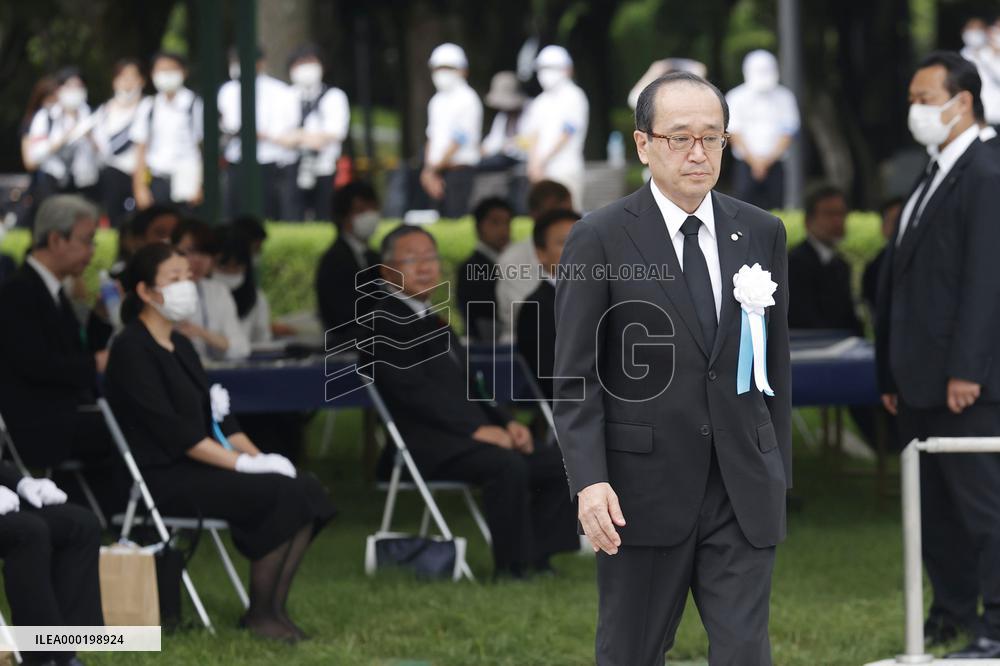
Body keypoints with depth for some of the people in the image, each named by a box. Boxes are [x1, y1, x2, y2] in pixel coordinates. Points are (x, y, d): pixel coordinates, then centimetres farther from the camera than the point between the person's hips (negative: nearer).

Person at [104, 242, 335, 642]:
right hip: (163, 478, -9)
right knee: (279, 494, -24)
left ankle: (275, 607, -10)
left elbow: (215, 416, 16)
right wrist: (244, 464, -20)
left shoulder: (179, 346, 18)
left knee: (306, 489, -10)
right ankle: (258, 614, -13)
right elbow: (171, 430, -19)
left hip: (200, 467, 9)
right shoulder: (132, 351, -11)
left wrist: (257, 456, -1)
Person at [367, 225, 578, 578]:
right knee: (507, 465, -32)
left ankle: (536, 555, -5)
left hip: (464, 436, 9)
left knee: (559, 462, -5)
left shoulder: (434, 323, 26)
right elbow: (411, 390, -15)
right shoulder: (385, 323, -3)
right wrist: (475, 429, -21)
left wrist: (506, 423, 4)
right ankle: (511, 567, -25)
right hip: (424, 445, -9)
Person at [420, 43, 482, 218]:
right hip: (439, 171, 7)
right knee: (444, 215, 4)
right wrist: (429, 171, 3)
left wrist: (433, 169, -9)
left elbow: (459, 140, -12)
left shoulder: (467, 99, -7)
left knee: (456, 215, -13)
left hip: (459, 169, -7)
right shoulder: (437, 101, 17)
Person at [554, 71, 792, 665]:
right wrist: (589, 481, -17)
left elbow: (776, 360, 13)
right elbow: (576, 376, -6)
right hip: (643, 493, -2)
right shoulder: (600, 239, -4)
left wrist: (779, 473, 11)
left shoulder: (762, 233, 8)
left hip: (744, 493, 3)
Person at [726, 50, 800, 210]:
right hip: (745, 164, -1)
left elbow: (788, 132, 4)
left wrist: (768, 159, -7)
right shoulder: (737, 98, 4)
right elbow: (734, 132, 0)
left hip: (774, 165, 1)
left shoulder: (784, 97, 8)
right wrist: (753, 159, -9)